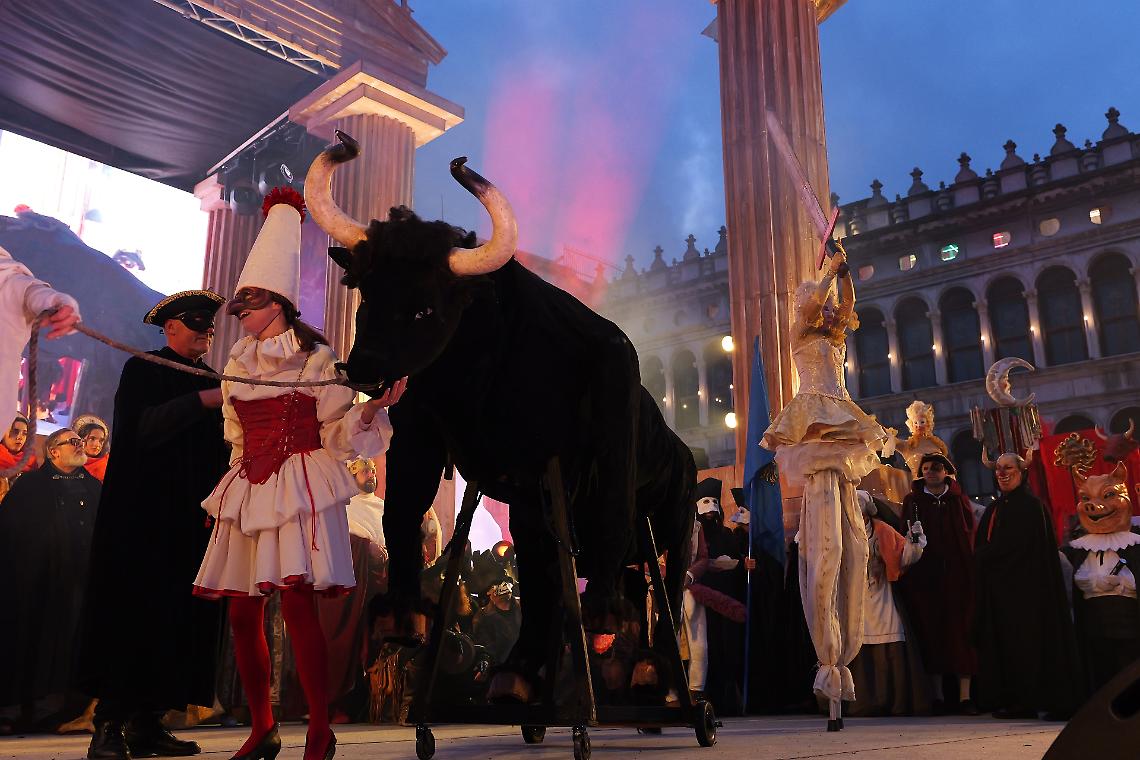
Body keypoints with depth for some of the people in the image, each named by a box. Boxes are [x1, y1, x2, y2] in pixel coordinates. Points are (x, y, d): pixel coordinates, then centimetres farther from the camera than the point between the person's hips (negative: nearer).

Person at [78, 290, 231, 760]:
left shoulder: (212, 381, 16)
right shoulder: (142, 370, 3)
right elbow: (139, 426, -13)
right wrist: (202, 401, -17)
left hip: (189, 516, 5)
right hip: (140, 509, -5)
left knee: (178, 614, 1)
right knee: (130, 609, -8)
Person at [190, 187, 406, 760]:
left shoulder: (313, 357, -1)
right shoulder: (237, 365, 16)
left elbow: (338, 433, -3)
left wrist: (371, 408, -20)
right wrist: (225, 497, 23)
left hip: (300, 488, -6)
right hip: (247, 491, 7)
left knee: (298, 608, -14)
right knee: (242, 613, 4)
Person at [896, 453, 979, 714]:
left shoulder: (959, 500, 10)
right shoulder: (912, 501, 8)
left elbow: (970, 535, 5)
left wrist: (969, 569, -5)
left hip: (957, 574, 0)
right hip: (924, 575, 0)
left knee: (960, 629, -2)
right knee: (930, 631, 0)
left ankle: (965, 695, 0)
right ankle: (936, 695, 4)